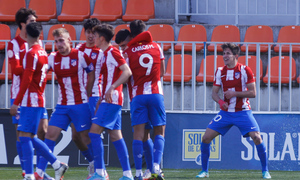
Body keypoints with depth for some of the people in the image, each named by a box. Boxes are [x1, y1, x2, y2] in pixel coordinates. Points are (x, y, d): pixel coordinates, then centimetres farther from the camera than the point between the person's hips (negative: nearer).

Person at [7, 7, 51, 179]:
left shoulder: (38, 42, 13)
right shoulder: (14, 44, -6)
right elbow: (16, 69, -15)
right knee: (21, 133, -2)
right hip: (19, 94, -5)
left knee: (43, 130, -1)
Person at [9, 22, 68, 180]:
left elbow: (26, 80, -18)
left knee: (25, 137, -8)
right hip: (39, 100, 9)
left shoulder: (31, 54, -13)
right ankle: (57, 165, 14)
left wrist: (16, 102, -16)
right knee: (30, 138, 13)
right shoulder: (43, 53, 13)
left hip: (30, 101, -9)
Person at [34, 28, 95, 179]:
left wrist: (86, 95, 4)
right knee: (50, 134, -5)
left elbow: (92, 75, 4)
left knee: (85, 136, -1)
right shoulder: (52, 58, 4)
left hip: (80, 104, -4)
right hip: (62, 105, 4)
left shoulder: (81, 56, -6)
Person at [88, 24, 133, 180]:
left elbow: (127, 72, -20)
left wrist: (111, 89, -28)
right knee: (115, 136, 7)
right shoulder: (105, 54, 17)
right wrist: (101, 99, 22)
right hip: (109, 100, 10)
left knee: (94, 132, -12)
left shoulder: (112, 52, -11)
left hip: (111, 100, -10)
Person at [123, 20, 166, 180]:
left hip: (138, 96, -1)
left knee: (138, 134, -1)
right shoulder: (156, 47, 8)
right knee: (159, 132, 8)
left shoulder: (128, 52, 1)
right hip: (156, 93, 1)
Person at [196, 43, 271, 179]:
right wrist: (220, 101, -16)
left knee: (256, 137, -18)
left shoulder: (245, 70, -8)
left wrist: (234, 93, -20)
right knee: (206, 138, -7)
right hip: (225, 112, 3)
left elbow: (253, 93, -9)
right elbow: (214, 93, 6)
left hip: (243, 112, -3)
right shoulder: (220, 72, 3)